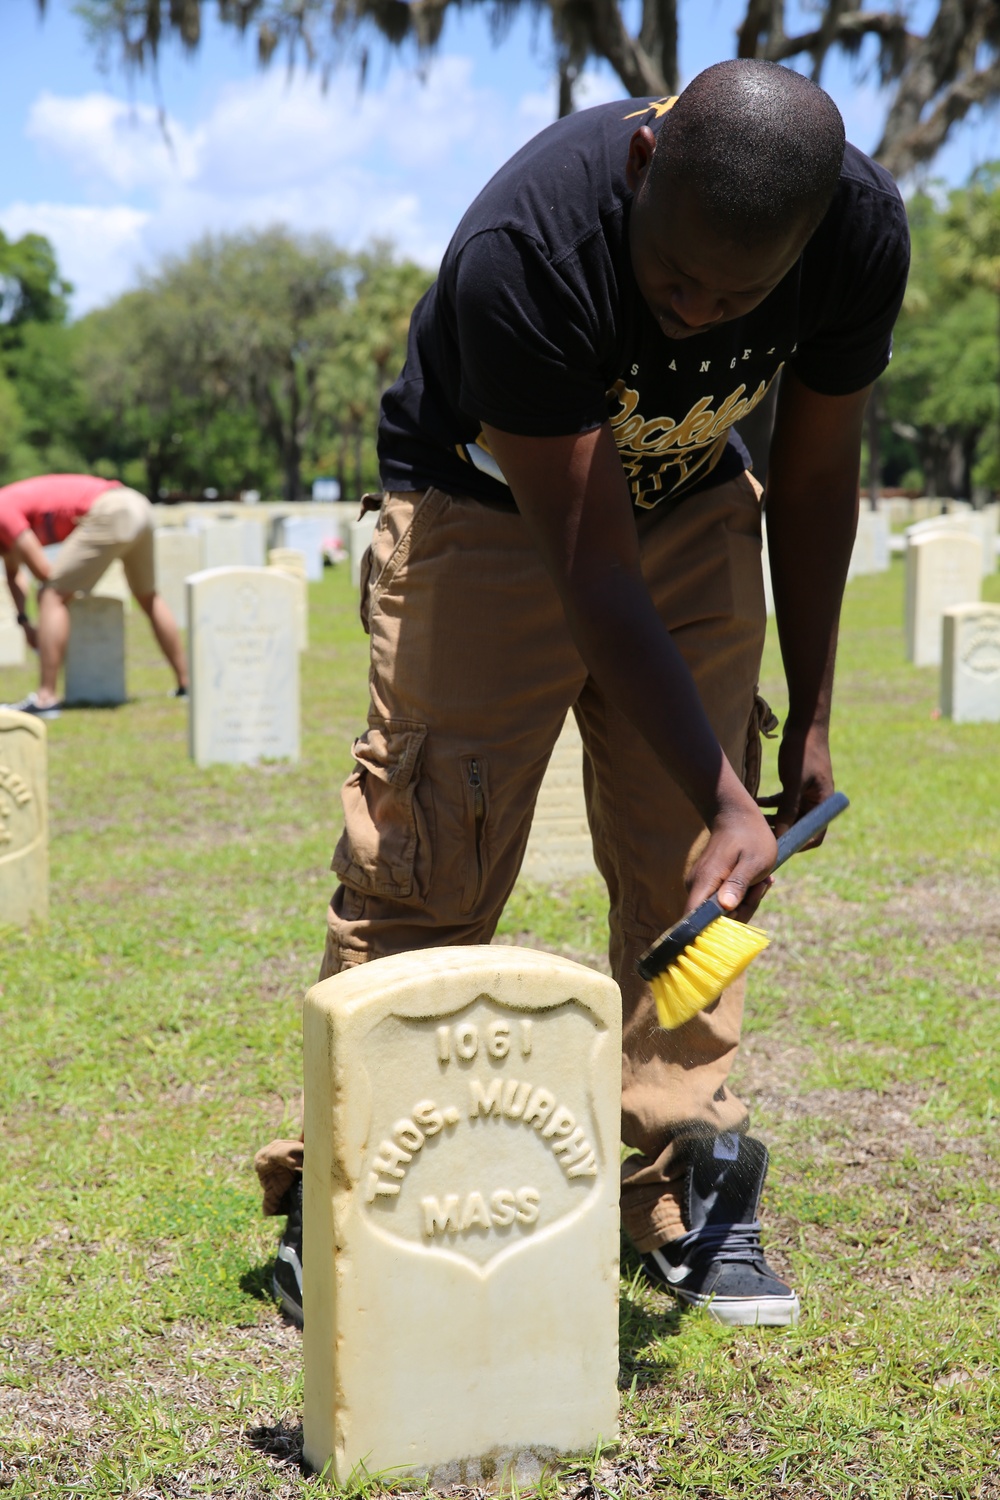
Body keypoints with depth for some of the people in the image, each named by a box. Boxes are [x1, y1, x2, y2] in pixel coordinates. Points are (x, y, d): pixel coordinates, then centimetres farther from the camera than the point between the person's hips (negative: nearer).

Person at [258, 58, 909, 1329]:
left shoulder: (863, 227, -23)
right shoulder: (519, 250, -38)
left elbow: (814, 473, -5)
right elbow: (595, 581, -33)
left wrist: (808, 715, 1)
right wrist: (728, 803, -36)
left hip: (692, 509, 4)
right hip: (489, 510, -4)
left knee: (688, 865, -1)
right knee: (426, 863, -11)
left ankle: (688, 1199, 10)